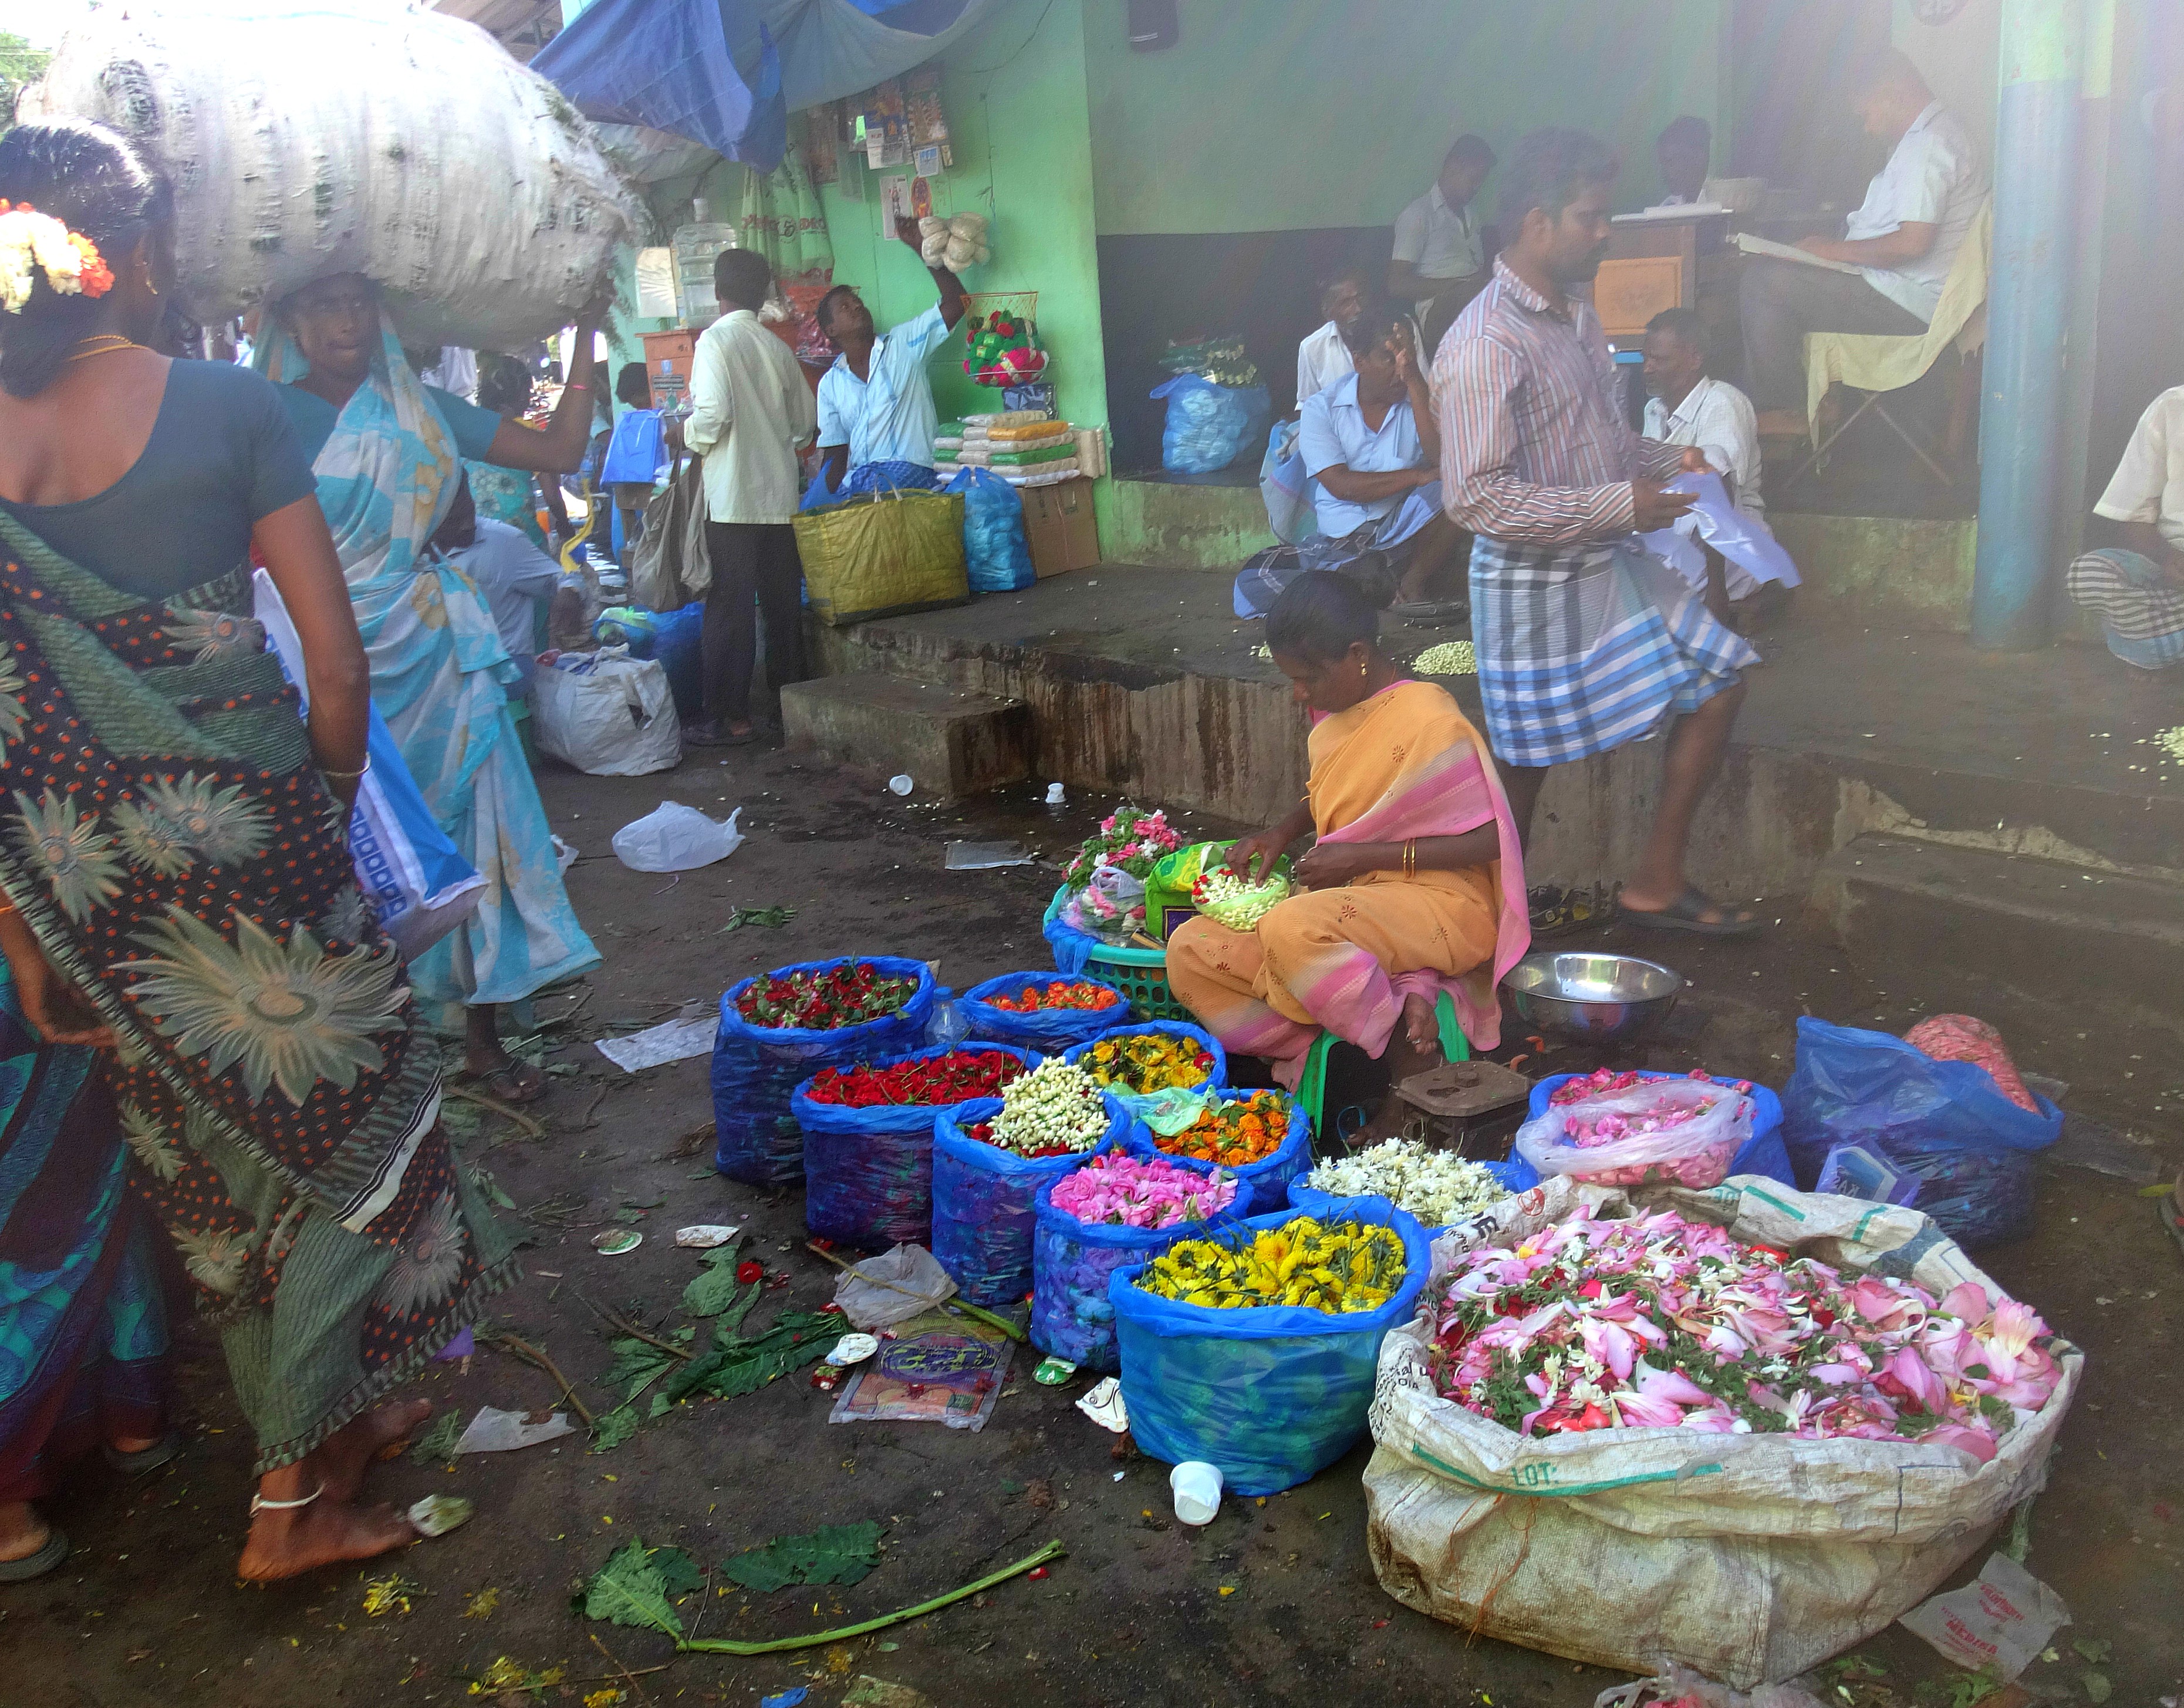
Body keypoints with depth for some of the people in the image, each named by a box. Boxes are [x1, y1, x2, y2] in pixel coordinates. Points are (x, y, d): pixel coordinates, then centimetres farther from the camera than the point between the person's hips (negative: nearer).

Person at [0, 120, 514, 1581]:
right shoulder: (226, 407, -11)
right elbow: (337, 660, -11)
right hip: (243, 832, -4)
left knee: (202, 1143, 20)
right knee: (339, 1128, 12)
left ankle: (322, 1421, 38)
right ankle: (294, 1495, 20)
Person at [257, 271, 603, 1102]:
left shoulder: (424, 410, 9)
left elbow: (559, 450, 7)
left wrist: (585, 337, 5)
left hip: (434, 651, 3)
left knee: (474, 827, 4)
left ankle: (483, 1038, 17)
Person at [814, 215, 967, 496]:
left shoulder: (903, 344, 10)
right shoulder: (830, 384, 18)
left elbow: (955, 302, 2)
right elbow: (836, 453, 15)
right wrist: (832, 496, -4)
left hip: (914, 474, -2)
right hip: (857, 483, 2)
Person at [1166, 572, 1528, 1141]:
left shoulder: (1429, 721, -18)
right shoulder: (1336, 711, 6)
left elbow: (1488, 840, -17)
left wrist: (1366, 856, -19)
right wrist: (1283, 830, 4)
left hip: (1441, 904, -8)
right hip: (1347, 898, 8)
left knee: (1294, 930, -37)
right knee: (1191, 951, -8)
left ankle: (1407, 1060, -17)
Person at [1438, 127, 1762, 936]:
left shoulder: (1577, 315, 9)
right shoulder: (1484, 345, -22)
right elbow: (1475, 497, -28)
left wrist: (1667, 461, 2)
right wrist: (1621, 505, -25)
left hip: (1612, 566, 9)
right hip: (1534, 587, -9)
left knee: (1717, 679, 10)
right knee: (1524, 766, 4)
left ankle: (1657, 882, 19)